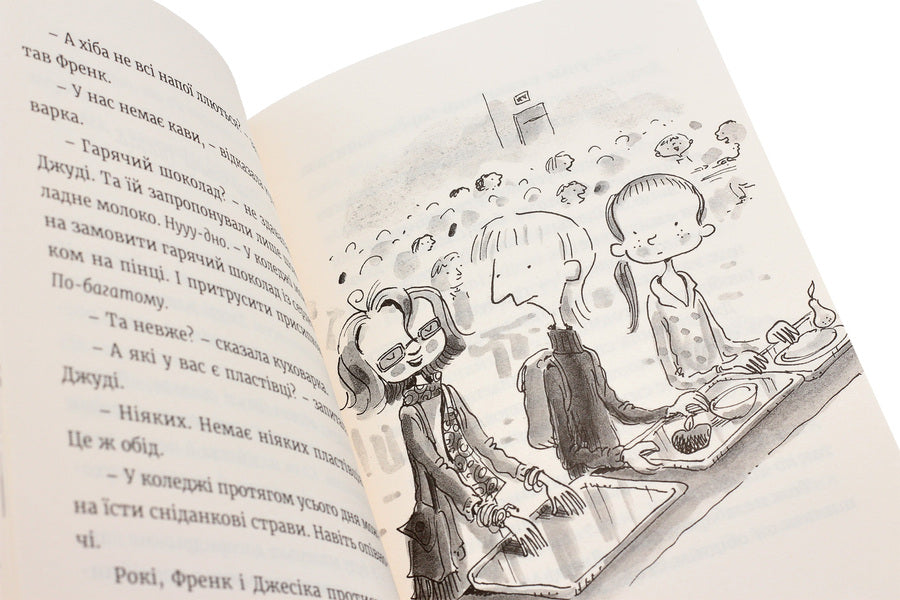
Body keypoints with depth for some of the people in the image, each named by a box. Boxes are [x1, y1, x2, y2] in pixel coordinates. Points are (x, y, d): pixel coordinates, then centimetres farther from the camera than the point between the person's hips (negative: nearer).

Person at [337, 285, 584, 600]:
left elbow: (485, 448, 6)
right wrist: (503, 517, -29)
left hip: (480, 497, 5)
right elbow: (440, 472, -21)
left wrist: (541, 480, 1)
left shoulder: (447, 394, 2)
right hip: (445, 512, -5)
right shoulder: (411, 418, -15)